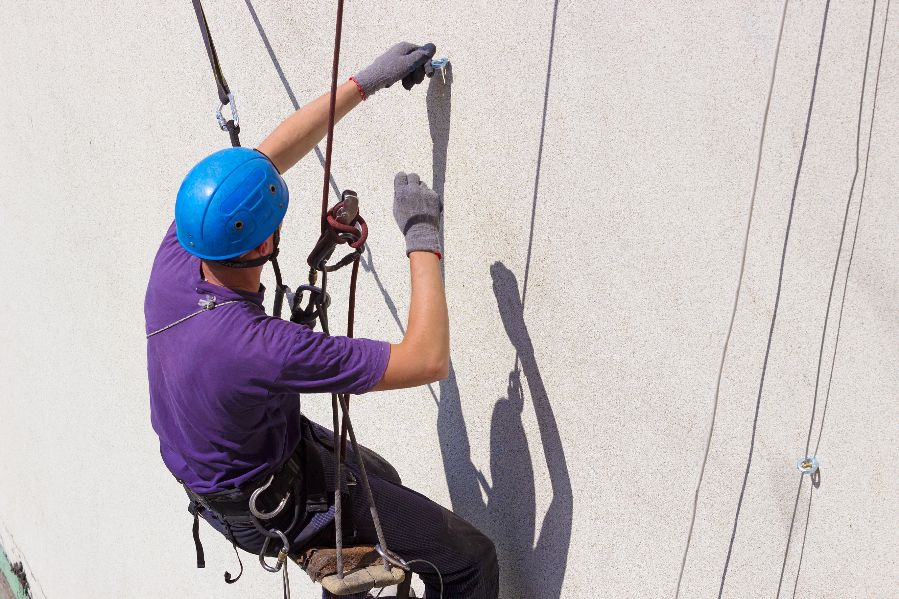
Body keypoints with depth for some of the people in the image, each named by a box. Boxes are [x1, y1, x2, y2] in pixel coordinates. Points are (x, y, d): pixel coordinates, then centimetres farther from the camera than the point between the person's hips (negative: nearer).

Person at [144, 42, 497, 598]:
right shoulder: (261, 348, -42)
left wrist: (367, 81, -5)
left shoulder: (175, 260, -20)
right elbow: (428, 360, -35)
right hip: (274, 505, -8)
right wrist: (424, 237, -27)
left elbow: (270, 154, -9)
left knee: (381, 480, 33)